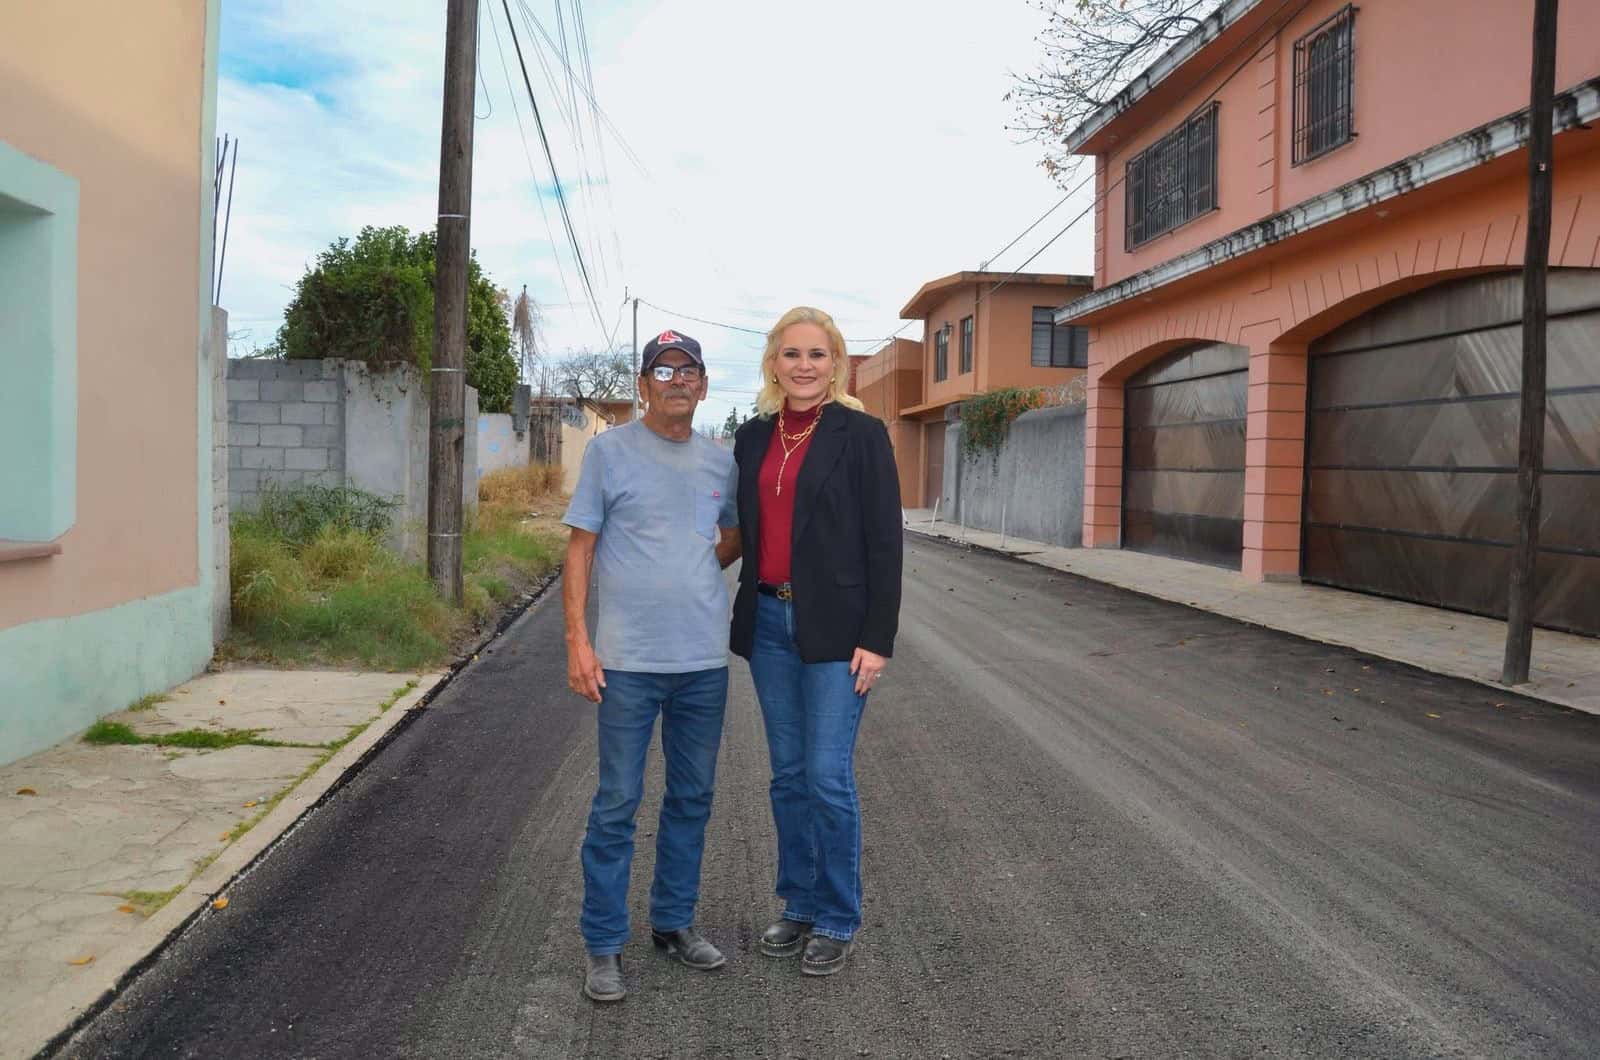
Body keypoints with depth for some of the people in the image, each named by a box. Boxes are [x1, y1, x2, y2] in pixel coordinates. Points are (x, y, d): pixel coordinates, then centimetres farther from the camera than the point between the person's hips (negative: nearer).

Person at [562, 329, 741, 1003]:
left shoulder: (720, 462, 9)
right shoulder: (609, 450, -3)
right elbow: (580, 548, -4)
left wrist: (699, 574, 7)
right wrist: (578, 641, -10)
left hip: (705, 661, 5)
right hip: (627, 661, -4)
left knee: (692, 800, 14)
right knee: (618, 804, 1)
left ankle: (674, 922, 30)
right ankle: (603, 945, 14)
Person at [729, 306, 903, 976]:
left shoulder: (861, 434, -5)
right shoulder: (753, 437, 10)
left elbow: (884, 541, -8)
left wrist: (878, 639, -12)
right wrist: (747, 612, 6)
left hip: (833, 627, -5)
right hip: (768, 621, 5)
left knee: (828, 778, -1)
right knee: (788, 775, 13)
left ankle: (837, 921, 16)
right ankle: (799, 905, 28)